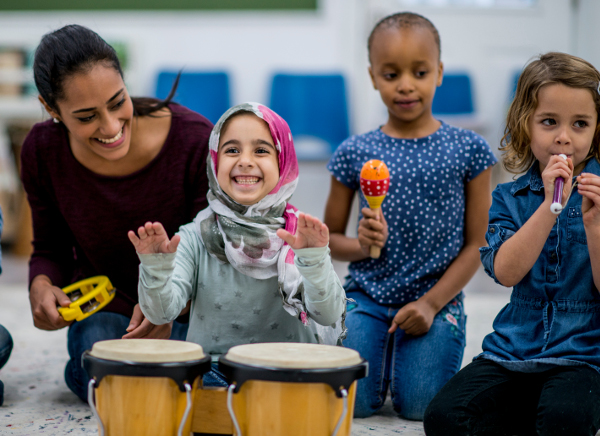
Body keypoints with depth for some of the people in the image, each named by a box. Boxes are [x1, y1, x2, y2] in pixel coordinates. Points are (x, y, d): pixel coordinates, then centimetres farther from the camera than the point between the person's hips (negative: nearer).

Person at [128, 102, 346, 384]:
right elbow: (162, 312, -9)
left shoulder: (302, 236, -2)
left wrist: (315, 259, -30)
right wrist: (156, 266, -28)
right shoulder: (195, 237, 0)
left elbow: (329, 315, -14)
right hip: (210, 373, 0)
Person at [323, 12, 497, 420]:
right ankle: (381, 356, 22)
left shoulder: (467, 150, -3)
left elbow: (477, 244, -2)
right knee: (351, 403, -9)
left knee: (420, 408, -8)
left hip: (438, 302, -1)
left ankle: (406, 361, 24)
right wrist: (362, 245, -15)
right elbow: (330, 238, 8)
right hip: (367, 297, 1)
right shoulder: (355, 153, 0)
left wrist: (432, 303, -11)